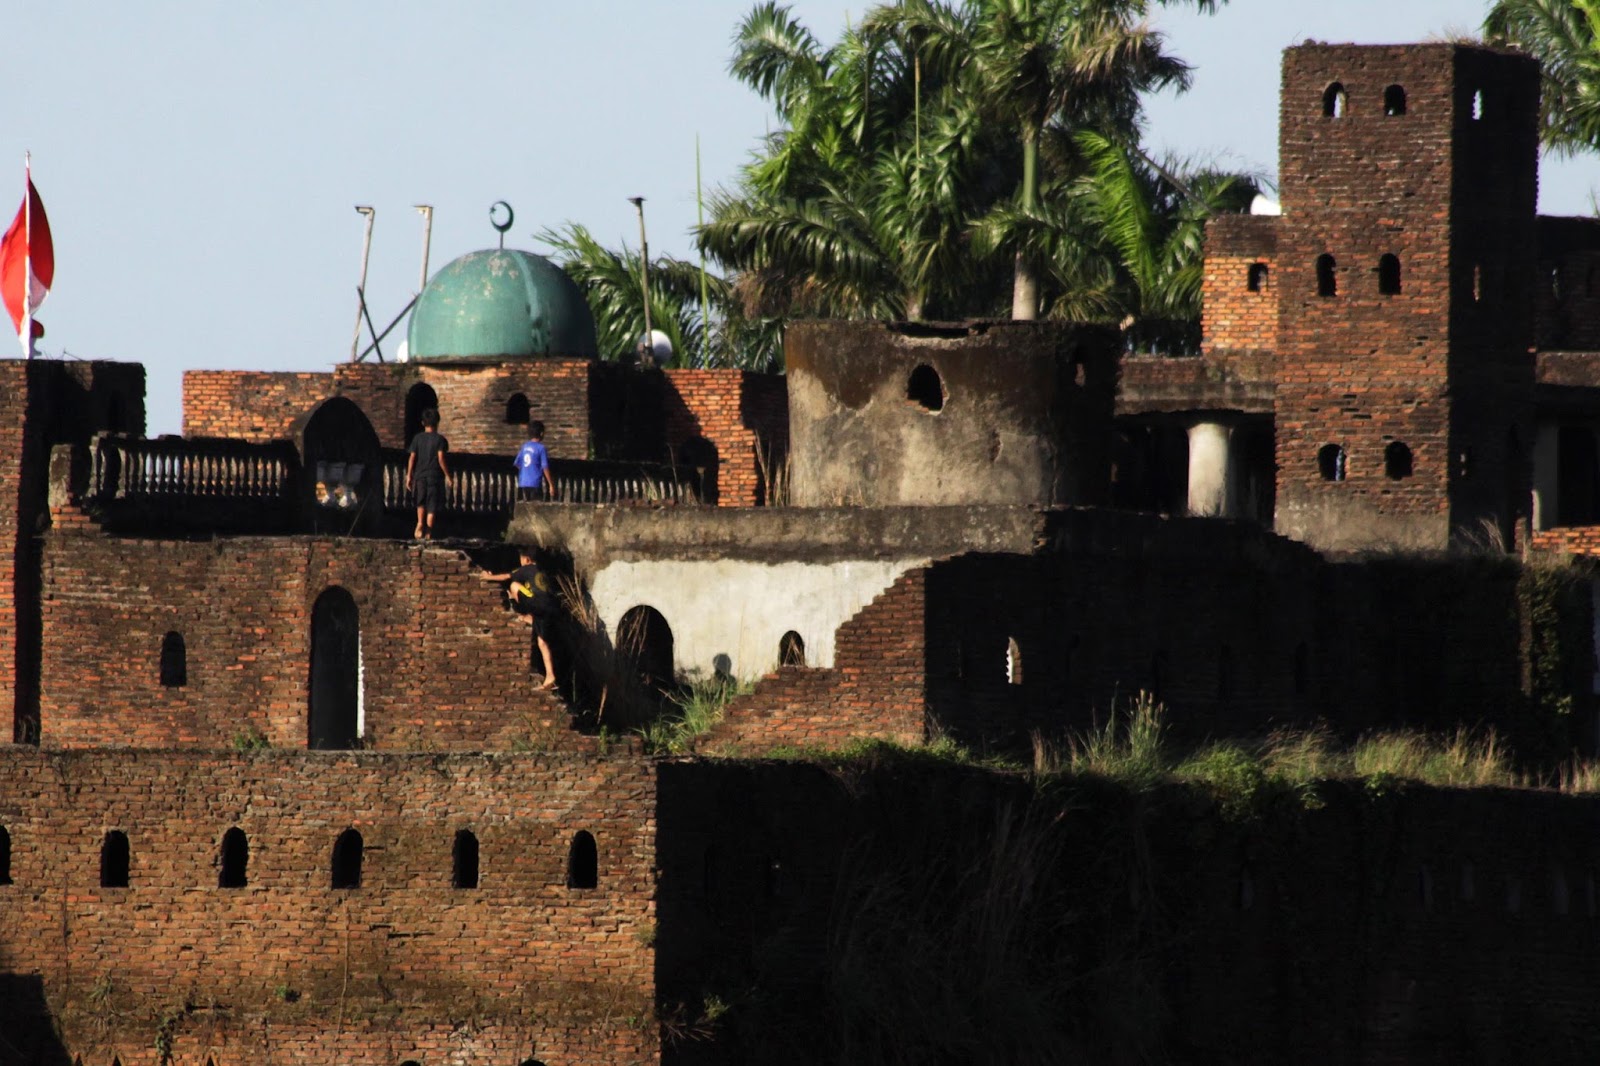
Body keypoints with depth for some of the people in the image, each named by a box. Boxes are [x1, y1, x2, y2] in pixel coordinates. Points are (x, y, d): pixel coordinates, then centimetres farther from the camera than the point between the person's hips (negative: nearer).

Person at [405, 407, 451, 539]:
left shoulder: (417, 438, 3)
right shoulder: (440, 439, -4)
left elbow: (412, 458, 1)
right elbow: (441, 458, -11)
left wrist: (409, 476, 6)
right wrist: (447, 475, -5)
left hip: (420, 475, 2)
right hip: (435, 476, -2)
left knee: (421, 503, 18)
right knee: (432, 505, 3)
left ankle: (420, 523, -5)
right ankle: (429, 532, -1)